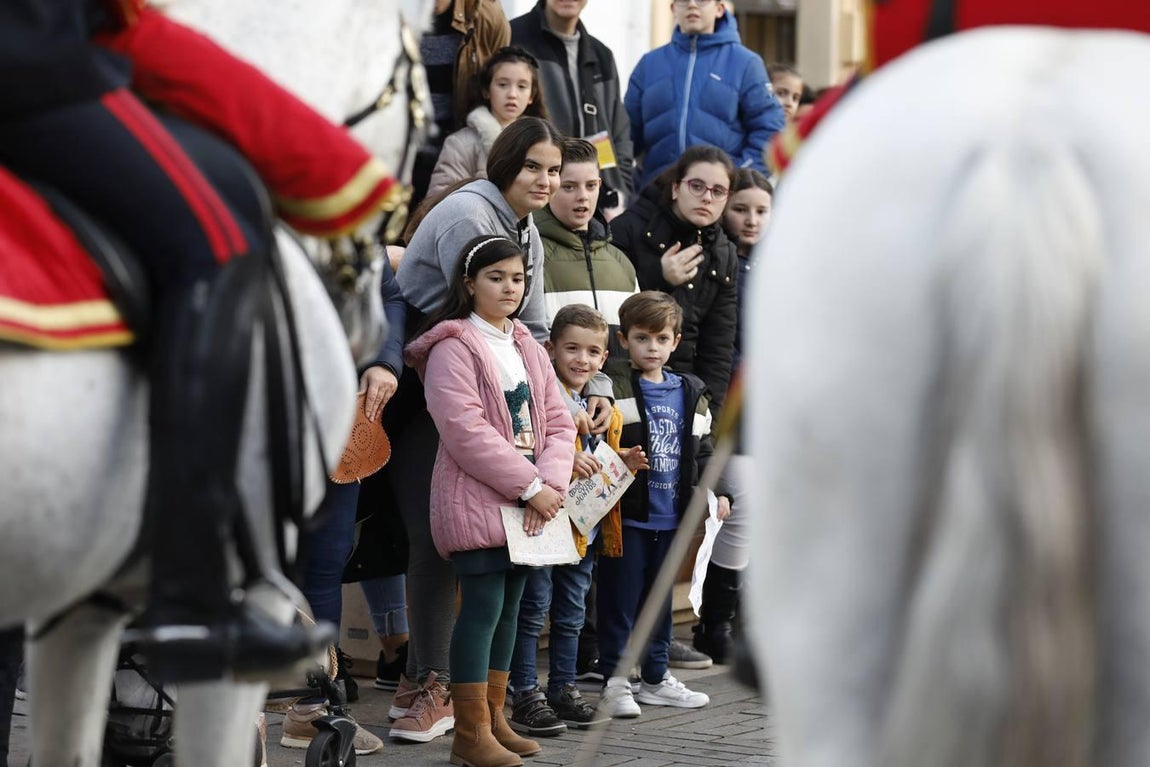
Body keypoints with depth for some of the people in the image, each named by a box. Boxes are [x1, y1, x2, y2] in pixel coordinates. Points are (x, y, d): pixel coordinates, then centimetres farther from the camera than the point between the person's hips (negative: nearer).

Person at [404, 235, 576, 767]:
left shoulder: (528, 350, 16)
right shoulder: (453, 348, -8)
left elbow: (558, 423, 11)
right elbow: (467, 432, -18)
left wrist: (551, 483, -8)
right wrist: (531, 487, -18)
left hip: (530, 503, 7)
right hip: (476, 501, -7)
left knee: (509, 608, 10)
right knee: (483, 608, -9)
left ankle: (494, 718, 18)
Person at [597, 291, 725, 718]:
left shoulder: (690, 395, 12)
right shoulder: (615, 391, -6)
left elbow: (702, 450, 18)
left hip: (670, 517, 6)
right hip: (627, 515, -6)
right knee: (620, 599, -1)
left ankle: (656, 677, 25)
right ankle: (615, 681, 6)